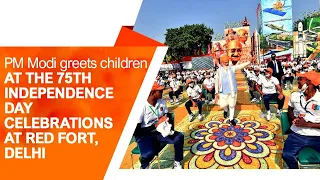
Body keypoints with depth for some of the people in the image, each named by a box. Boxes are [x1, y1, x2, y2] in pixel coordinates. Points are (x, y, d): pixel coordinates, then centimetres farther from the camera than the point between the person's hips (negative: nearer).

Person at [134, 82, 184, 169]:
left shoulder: (162, 102, -2)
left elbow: (167, 117, 13)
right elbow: (136, 131, -22)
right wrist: (156, 125, -25)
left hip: (160, 131, 6)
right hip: (144, 135, -6)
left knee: (179, 137, -13)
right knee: (149, 153, -33)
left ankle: (177, 163, 7)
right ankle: (144, 166, 4)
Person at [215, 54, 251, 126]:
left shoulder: (232, 68, -2)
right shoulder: (219, 70, -1)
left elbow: (241, 65, -12)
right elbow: (216, 81, 2)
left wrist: (250, 61, -26)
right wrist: (217, 92, 1)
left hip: (232, 90, 0)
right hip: (223, 91, 0)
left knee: (232, 105, 6)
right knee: (223, 105, 5)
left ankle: (231, 119, 22)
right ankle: (226, 110, 41)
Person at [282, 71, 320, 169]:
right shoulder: (294, 95, 4)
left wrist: (307, 124, -17)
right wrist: (294, 119, 1)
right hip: (297, 134, 2)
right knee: (286, 155, -24)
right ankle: (294, 168, 10)